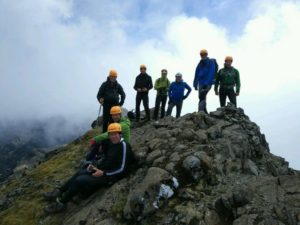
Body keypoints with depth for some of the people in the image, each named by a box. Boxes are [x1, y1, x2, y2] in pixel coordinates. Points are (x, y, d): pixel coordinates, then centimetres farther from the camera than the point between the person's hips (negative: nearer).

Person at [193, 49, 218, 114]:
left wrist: (207, 83, -21)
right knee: (202, 98, 10)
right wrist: (195, 83, 10)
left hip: (207, 84, -7)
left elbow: (211, 73, -12)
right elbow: (197, 73, 16)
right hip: (201, 83, 7)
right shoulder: (200, 63, 15)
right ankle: (205, 113, 20)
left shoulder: (211, 62, -3)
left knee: (202, 97, -20)